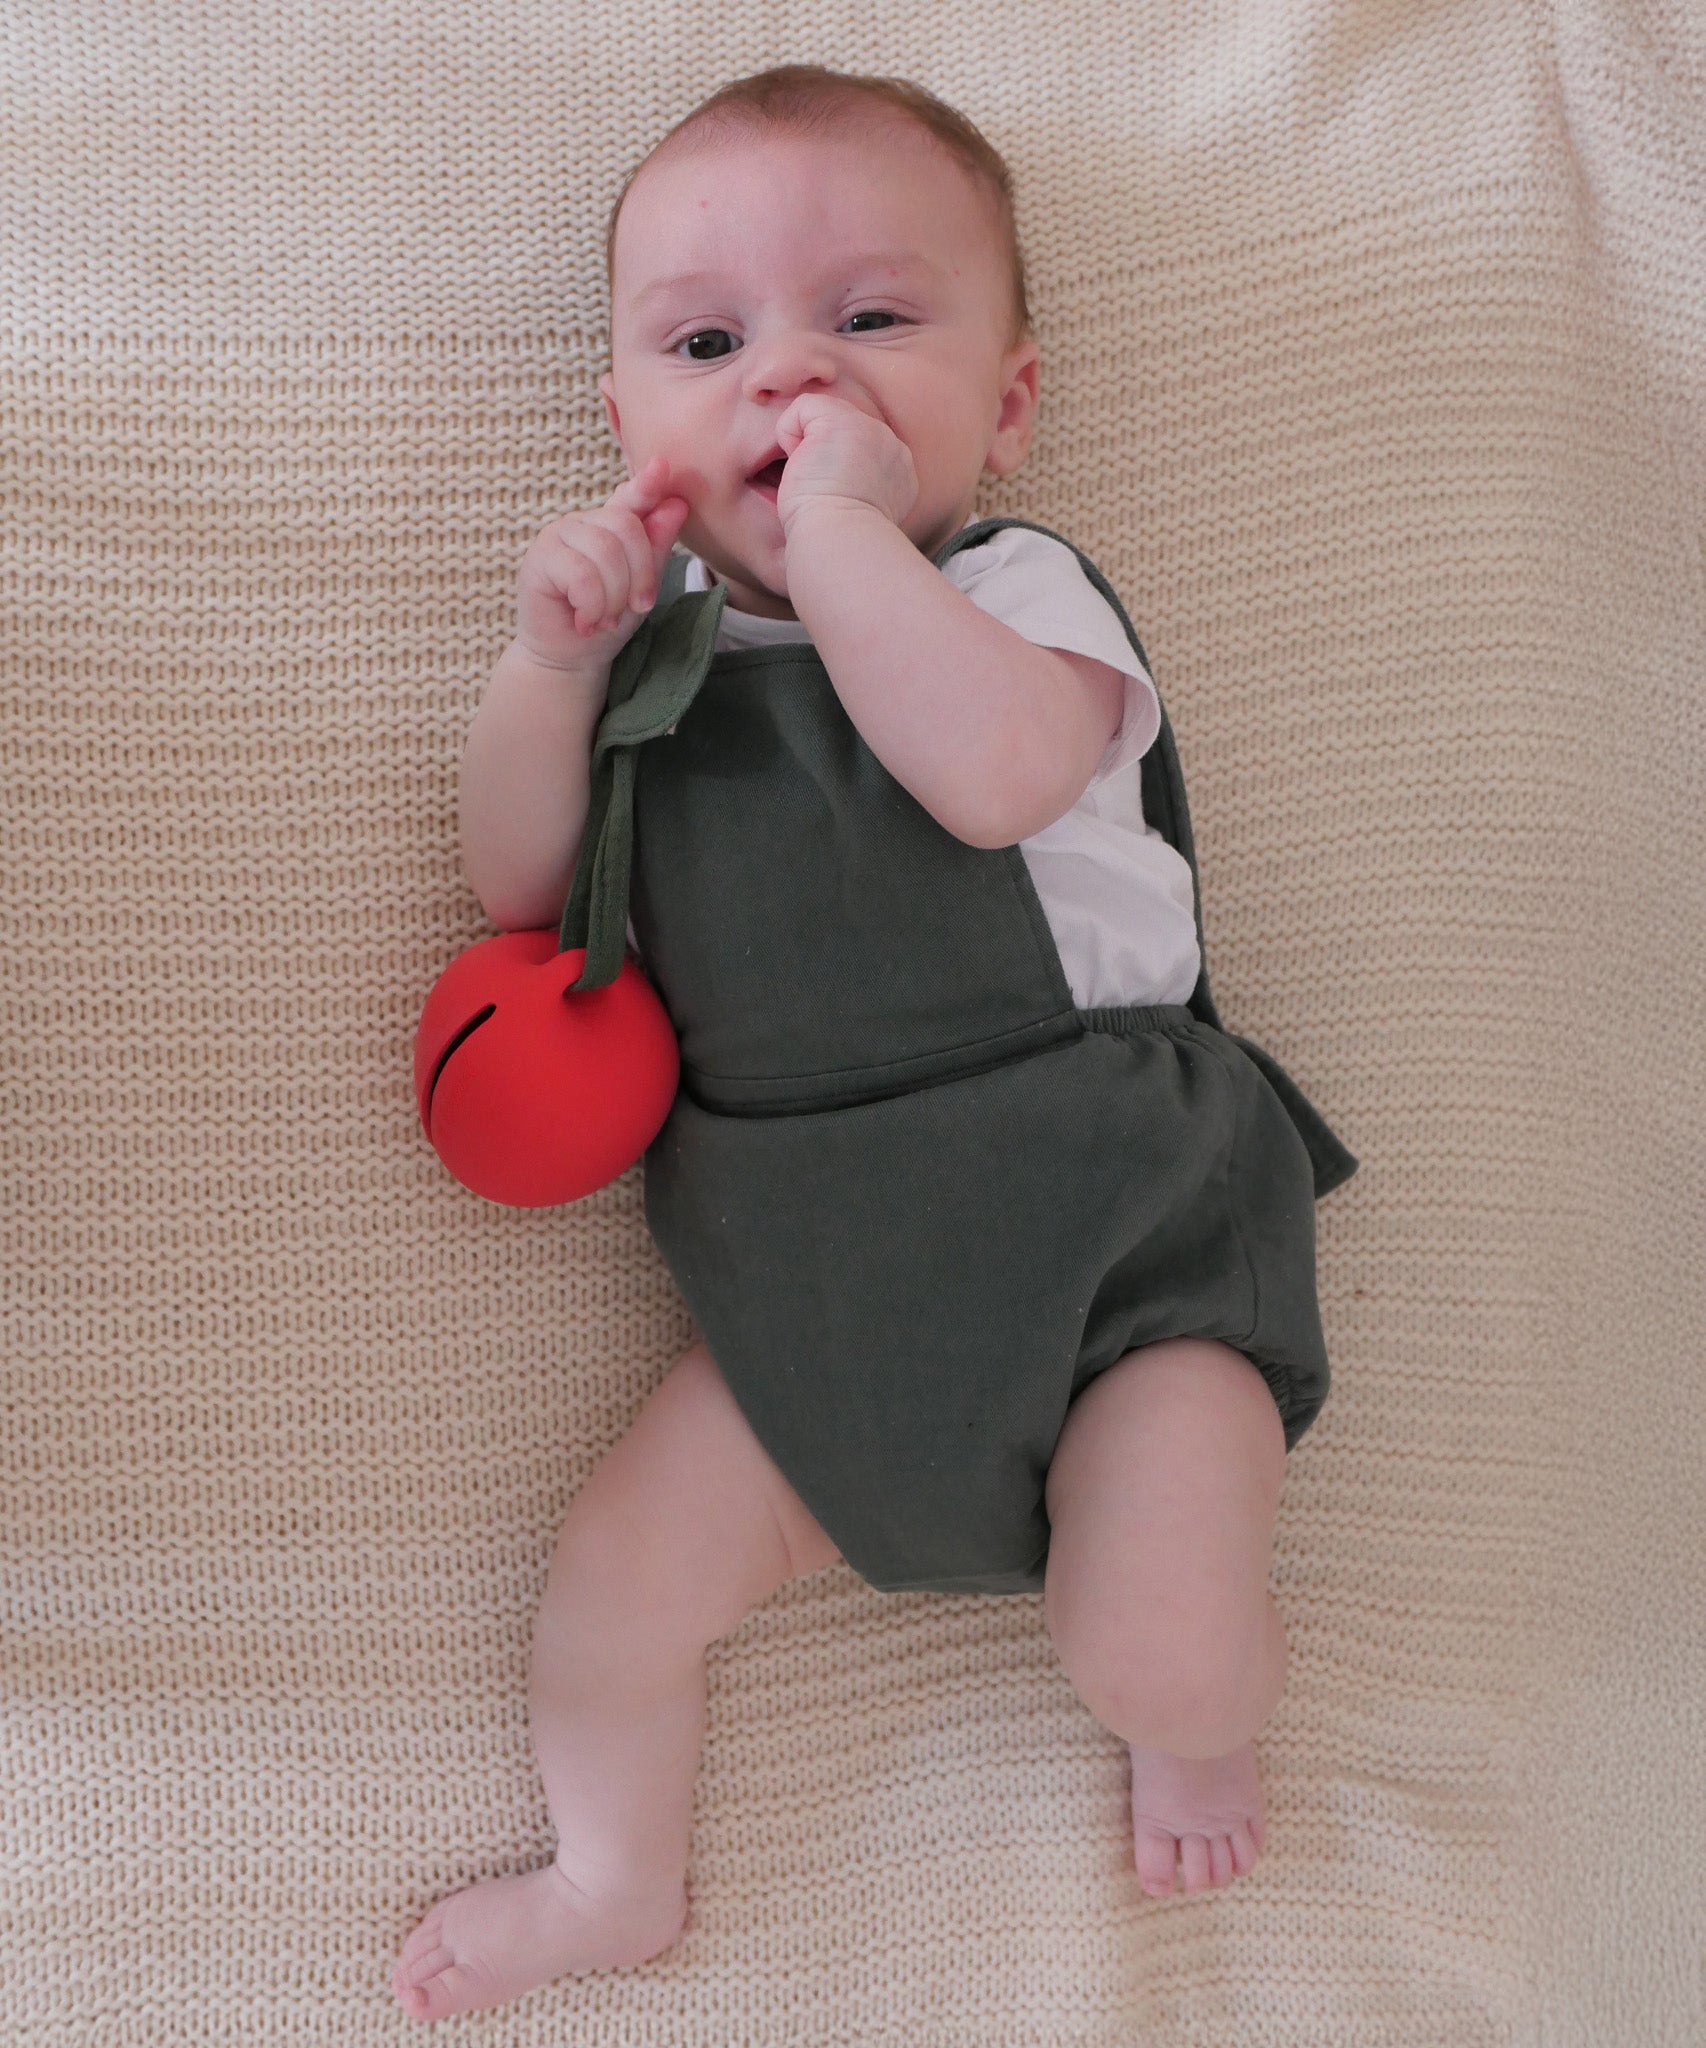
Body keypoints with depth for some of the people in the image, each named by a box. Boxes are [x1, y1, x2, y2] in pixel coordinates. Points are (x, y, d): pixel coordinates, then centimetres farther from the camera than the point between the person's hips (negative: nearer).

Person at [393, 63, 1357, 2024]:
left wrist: (836, 522, -24)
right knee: (615, 1572, -2)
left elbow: (995, 773, -29)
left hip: (1109, 1217, -4)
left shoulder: (1015, 591, -6)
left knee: (1157, 1640, -16)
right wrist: (550, 658, -6)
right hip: (819, 1275, 5)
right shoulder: (664, 639, 9)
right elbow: (519, 886, 8)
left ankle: (1204, 1726, 24)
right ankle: (614, 1878, 28)